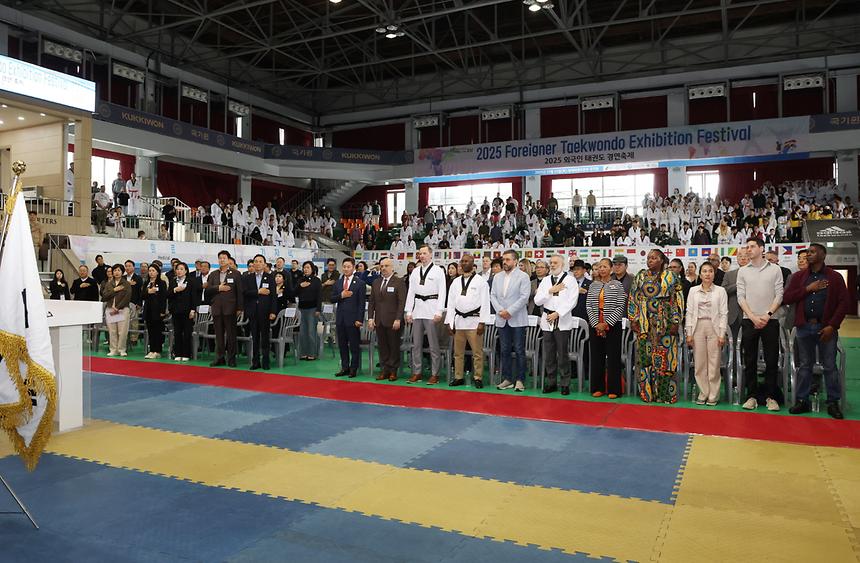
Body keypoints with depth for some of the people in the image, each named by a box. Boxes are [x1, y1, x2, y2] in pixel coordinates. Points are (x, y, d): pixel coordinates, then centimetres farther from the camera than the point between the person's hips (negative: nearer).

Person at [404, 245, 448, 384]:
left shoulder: (438, 271, -1)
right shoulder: (415, 271, 13)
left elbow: (442, 292, -5)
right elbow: (411, 292, 12)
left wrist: (439, 312, -12)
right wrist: (408, 311, 6)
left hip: (431, 310, -5)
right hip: (417, 309, 5)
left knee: (433, 344, -1)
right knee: (416, 344, 8)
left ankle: (435, 374, 5)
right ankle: (416, 373, 16)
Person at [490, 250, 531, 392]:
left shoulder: (523, 276, -2)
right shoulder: (497, 277, 13)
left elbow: (524, 297, -11)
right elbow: (493, 295, 9)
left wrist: (509, 311, -15)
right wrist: (500, 310, -7)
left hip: (517, 319, -5)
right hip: (502, 320, 5)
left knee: (519, 351, -1)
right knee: (505, 351, 8)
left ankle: (520, 380, 5)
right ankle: (507, 379, 15)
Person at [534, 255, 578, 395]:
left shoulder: (570, 280, -1)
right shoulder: (545, 280, 12)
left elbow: (572, 301, -9)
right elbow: (537, 301, 6)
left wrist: (557, 313, -15)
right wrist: (550, 291, -7)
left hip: (563, 321, -4)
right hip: (547, 321, 4)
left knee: (562, 354, -1)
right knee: (549, 355, 8)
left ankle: (565, 384, 9)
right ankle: (551, 383, 18)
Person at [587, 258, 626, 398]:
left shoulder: (617, 285, -1)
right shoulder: (593, 285, 8)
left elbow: (620, 307, -7)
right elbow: (588, 306, 4)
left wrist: (607, 323, -13)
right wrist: (596, 324, -7)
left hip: (612, 325, -3)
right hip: (595, 326, 3)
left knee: (613, 357, 0)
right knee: (596, 356, 6)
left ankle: (613, 389, 7)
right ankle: (598, 388, 15)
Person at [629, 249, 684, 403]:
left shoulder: (670, 276, 2)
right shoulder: (640, 277, 10)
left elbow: (678, 299, -1)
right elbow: (633, 298, 10)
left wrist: (675, 322, -8)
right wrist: (633, 320, 3)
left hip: (665, 323, -2)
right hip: (645, 324, 2)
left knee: (665, 356, -3)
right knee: (646, 356, 3)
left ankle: (665, 393, 5)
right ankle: (647, 392, 10)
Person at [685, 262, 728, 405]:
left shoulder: (720, 291, 4)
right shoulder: (693, 290, 9)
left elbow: (724, 313, 0)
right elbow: (689, 312, 7)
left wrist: (722, 334, -7)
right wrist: (689, 333, 0)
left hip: (714, 327, -2)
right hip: (698, 327, 2)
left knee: (714, 364, -1)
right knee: (699, 363, 3)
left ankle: (713, 395, 9)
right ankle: (703, 393, 12)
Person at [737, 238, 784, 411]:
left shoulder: (775, 269, 5)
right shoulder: (742, 271, 8)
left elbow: (779, 295, 0)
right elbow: (740, 297, 2)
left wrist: (767, 315, -11)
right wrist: (753, 317, -8)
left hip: (770, 320, -1)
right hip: (749, 321, 1)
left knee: (772, 360, 1)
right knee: (750, 361, 3)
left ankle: (771, 396, 11)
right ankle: (752, 395, 10)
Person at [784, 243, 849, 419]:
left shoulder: (834, 277, 1)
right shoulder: (799, 276, 8)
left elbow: (845, 302, -4)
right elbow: (786, 297, 0)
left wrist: (832, 326, -11)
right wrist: (808, 289, -11)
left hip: (826, 327, -2)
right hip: (804, 327, 2)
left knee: (830, 366, 3)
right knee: (804, 365, 9)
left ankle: (833, 403, 12)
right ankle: (802, 401, 15)